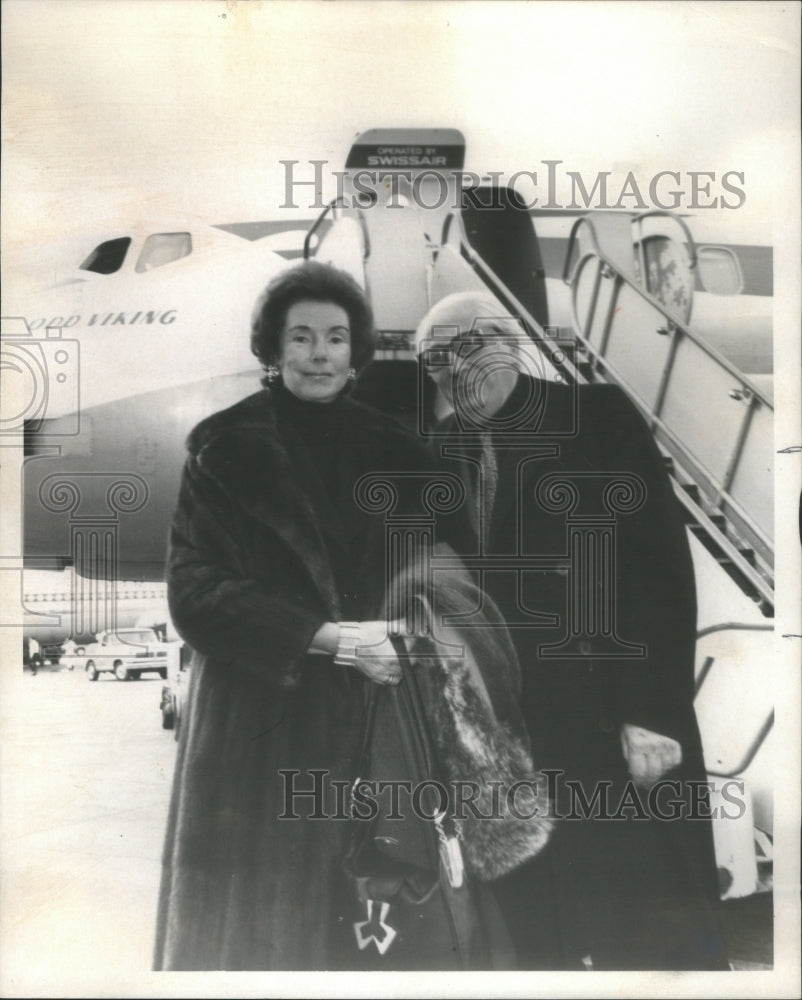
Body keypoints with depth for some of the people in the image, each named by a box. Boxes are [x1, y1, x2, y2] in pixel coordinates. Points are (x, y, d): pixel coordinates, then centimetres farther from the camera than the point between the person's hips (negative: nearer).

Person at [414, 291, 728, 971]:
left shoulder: (598, 415, -5)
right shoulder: (443, 448, 7)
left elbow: (661, 565, -10)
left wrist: (651, 711, -16)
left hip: (612, 731, -4)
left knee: (645, 927, 5)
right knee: (532, 927, 13)